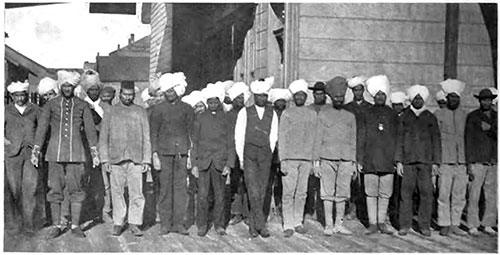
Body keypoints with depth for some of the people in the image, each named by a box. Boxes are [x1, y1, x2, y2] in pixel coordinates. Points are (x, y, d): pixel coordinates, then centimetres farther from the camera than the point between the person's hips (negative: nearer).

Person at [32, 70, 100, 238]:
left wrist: (95, 153, 1)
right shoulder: (51, 105, 8)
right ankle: (56, 226, 9)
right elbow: (41, 128, 7)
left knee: (76, 190, 1)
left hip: (76, 153, 0)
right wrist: (35, 152, 1)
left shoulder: (82, 106, 7)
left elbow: (90, 130, 7)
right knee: (55, 190, 1)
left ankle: (75, 226, 8)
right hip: (55, 153, 0)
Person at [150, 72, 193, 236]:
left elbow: (191, 132, 11)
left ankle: (178, 223, 6)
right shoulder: (158, 109, 6)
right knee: (165, 187, -1)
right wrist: (154, 154, -3)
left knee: (181, 187, 0)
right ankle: (165, 224, 5)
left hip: (182, 152, 1)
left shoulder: (186, 109, 9)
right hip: (164, 152, -1)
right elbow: (153, 133, 6)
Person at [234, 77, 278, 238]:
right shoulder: (244, 113, 4)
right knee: (253, 190, -13)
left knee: (261, 191, 2)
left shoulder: (272, 114, 10)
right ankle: (260, 224, -12)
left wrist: (269, 156, 4)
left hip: (265, 156, 2)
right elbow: (238, 137, 4)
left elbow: (273, 137, 11)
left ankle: (253, 225, 9)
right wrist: (241, 158, 1)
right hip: (249, 154, -2)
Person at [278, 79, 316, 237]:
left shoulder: (312, 114, 12)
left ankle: (298, 222, 13)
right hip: (290, 158, -2)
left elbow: (314, 137, 13)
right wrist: (282, 160, -4)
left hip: (306, 159, 2)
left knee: (302, 193, 3)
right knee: (288, 193, -4)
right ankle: (288, 225, 0)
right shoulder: (287, 113, 5)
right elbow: (281, 137, 3)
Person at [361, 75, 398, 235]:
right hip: (370, 161, -1)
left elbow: (397, 137, 13)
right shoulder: (367, 113, 8)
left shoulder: (392, 114, 13)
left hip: (388, 160, 1)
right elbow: (361, 137, 6)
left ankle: (382, 223, 11)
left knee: (385, 194, 3)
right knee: (371, 193, 0)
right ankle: (373, 223, 6)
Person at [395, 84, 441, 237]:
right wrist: (398, 161, 0)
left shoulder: (431, 118, 12)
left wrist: (436, 162, 2)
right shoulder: (404, 117, 12)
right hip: (408, 161, 0)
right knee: (406, 193, -3)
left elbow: (436, 140, 10)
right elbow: (399, 139, 9)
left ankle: (425, 226, 5)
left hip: (426, 161, 0)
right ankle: (404, 225, 3)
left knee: (426, 193, -3)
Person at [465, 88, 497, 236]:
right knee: (474, 196, -4)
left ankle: (488, 225, 15)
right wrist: (469, 164, -8)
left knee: (492, 196, 5)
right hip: (477, 162, -4)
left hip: (493, 163, 4)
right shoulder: (472, 117, 1)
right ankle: (473, 225, 5)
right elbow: (468, 141, -3)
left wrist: (490, 129, -14)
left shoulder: (496, 117, 12)